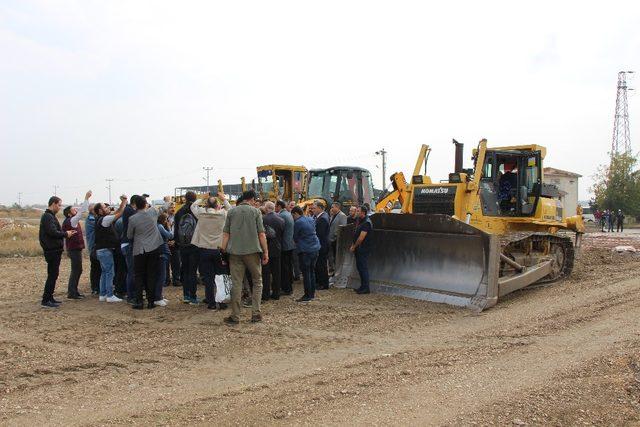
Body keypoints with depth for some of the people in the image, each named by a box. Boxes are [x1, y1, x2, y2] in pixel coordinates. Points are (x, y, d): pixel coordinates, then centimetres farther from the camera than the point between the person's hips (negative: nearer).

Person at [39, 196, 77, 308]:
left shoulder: (50, 216, 18)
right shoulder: (48, 217, -14)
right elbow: (53, 232, -23)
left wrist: (65, 233, 5)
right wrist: (66, 234, -10)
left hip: (54, 250, 10)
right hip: (52, 250, -10)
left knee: (53, 275, 14)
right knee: (52, 275, -7)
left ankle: (49, 298, 21)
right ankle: (46, 300, -4)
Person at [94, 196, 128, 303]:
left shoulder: (103, 219, 13)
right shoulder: (103, 219, -16)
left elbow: (116, 213, 16)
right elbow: (119, 214, -17)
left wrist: (123, 202, 6)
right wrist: (124, 202, -7)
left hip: (102, 250, 10)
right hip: (105, 250, -10)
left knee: (104, 272, 14)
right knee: (110, 272, -6)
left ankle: (103, 295, 18)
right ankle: (110, 296, -4)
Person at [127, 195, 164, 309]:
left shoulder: (132, 219, -8)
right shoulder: (152, 214, -2)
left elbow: (129, 236, 4)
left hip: (140, 250, -2)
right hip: (154, 248, 2)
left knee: (139, 276, 8)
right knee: (152, 275, 7)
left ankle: (139, 301, 5)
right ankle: (151, 301, 9)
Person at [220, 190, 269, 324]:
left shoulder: (231, 212, 7)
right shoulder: (255, 211, -1)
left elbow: (226, 234, 5)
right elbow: (261, 234, -4)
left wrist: (223, 250, 9)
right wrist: (266, 252, 0)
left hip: (235, 252, 2)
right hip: (252, 251, -2)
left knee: (236, 283, 5)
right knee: (257, 282, 11)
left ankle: (235, 316, 8)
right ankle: (256, 313, 6)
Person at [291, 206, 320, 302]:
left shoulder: (298, 222, -12)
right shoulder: (311, 219, 10)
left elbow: (295, 237, -4)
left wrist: (297, 243, 18)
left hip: (305, 250, -8)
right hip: (315, 248, 8)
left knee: (306, 273, -2)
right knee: (312, 271, 15)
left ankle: (307, 295, 1)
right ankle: (312, 293, 21)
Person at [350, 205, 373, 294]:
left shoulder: (366, 223, -18)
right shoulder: (361, 221, 14)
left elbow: (361, 238, -20)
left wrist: (354, 247, -11)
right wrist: (353, 246, 11)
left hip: (363, 249, -10)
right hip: (359, 249, 10)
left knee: (363, 267, -5)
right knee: (359, 267, 15)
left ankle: (366, 288, 2)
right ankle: (363, 286, 24)